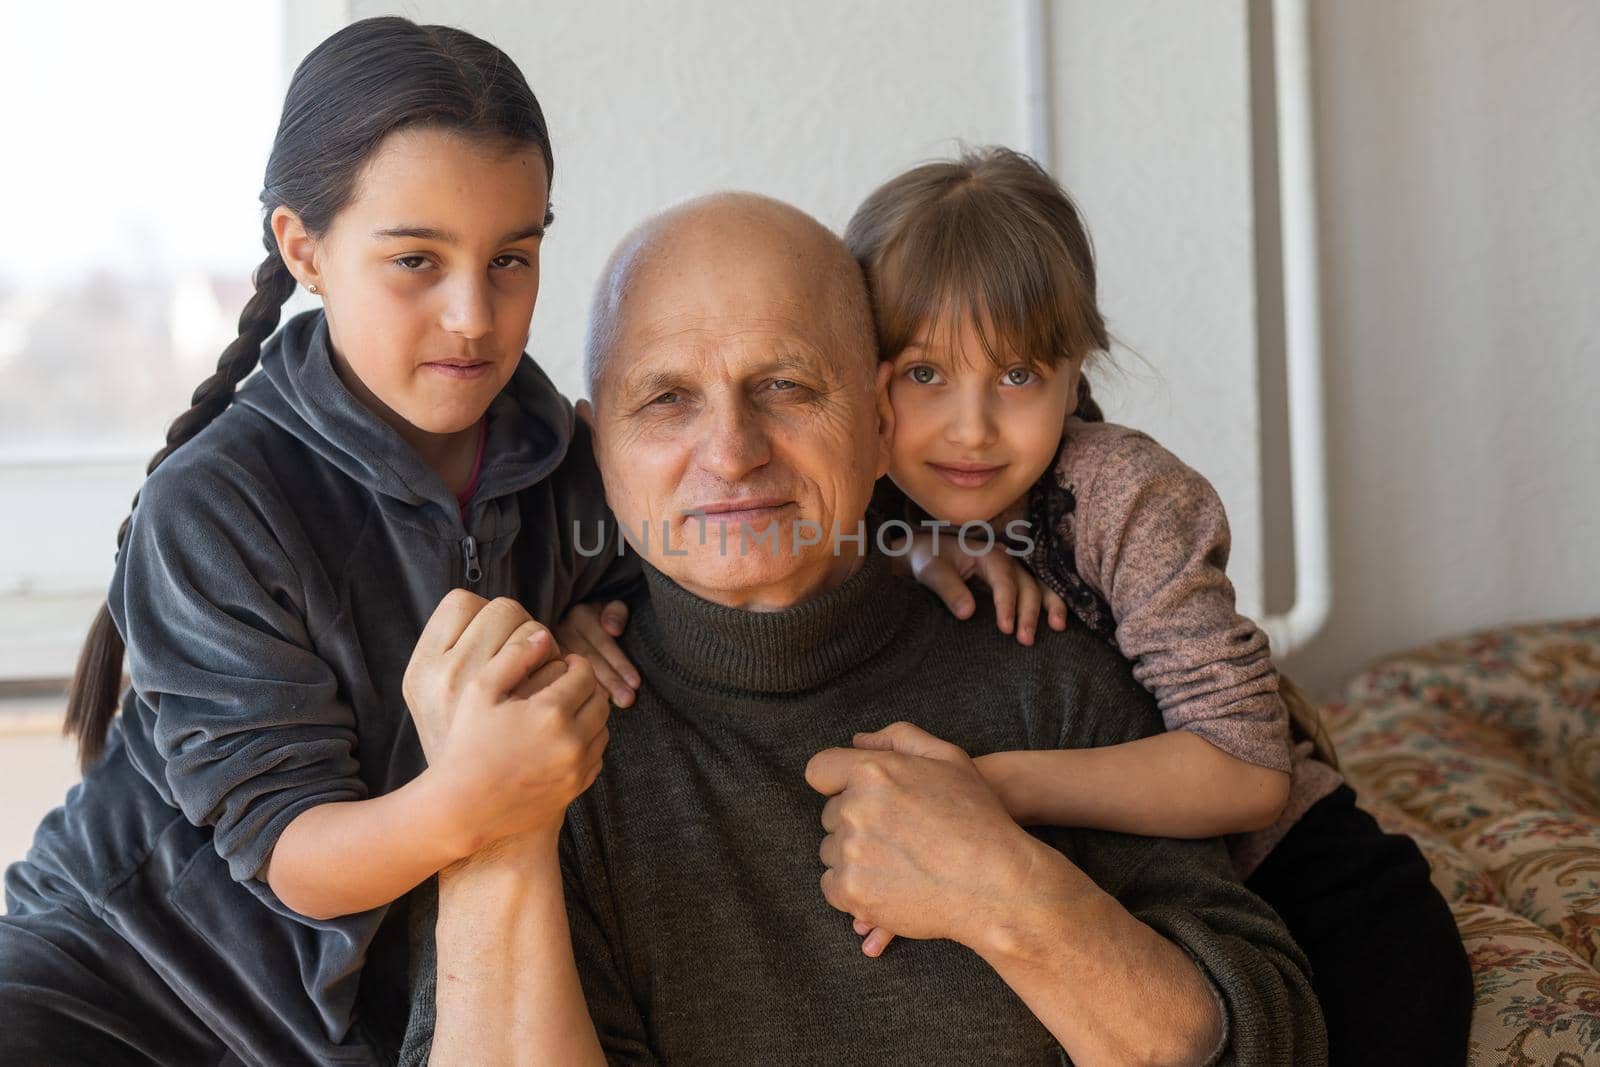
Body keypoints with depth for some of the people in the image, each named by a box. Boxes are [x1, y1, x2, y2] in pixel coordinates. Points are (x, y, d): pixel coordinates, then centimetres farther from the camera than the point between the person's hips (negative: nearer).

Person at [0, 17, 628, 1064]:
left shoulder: (574, 465, -7)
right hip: (139, 943, -5)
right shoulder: (212, 508, -20)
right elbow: (283, 844, -21)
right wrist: (457, 806, -41)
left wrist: (587, 658, -17)